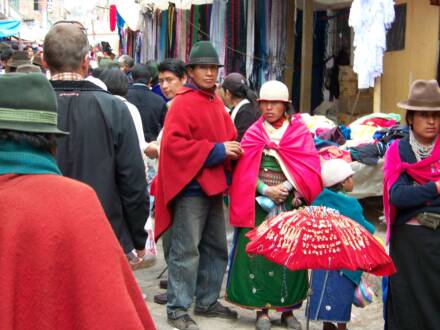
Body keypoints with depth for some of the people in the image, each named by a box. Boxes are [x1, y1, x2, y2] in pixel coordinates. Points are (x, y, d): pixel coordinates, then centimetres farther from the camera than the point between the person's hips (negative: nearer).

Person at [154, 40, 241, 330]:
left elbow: (227, 135, 21)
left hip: (213, 186, 9)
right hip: (191, 187, -9)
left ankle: (207, 301, 30)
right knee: (186, 251, -2)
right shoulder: (183, 103, -13)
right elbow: (173, 143, -22)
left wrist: (232, 150, -3)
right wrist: (216, 151, -21)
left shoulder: (216, 102, 13)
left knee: (216, 248, 16)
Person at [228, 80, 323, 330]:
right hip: (259, 204, 0)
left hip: (292, 204, 0)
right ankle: (262, 309, 12)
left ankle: (288, 309, 17)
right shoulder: (253, 133, 7)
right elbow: (245, 171, 1)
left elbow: (310, 167, -2)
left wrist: (288, 186, -15)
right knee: (259, 254, -1)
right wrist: (265, 190, -13)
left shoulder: (300, 132, 6)